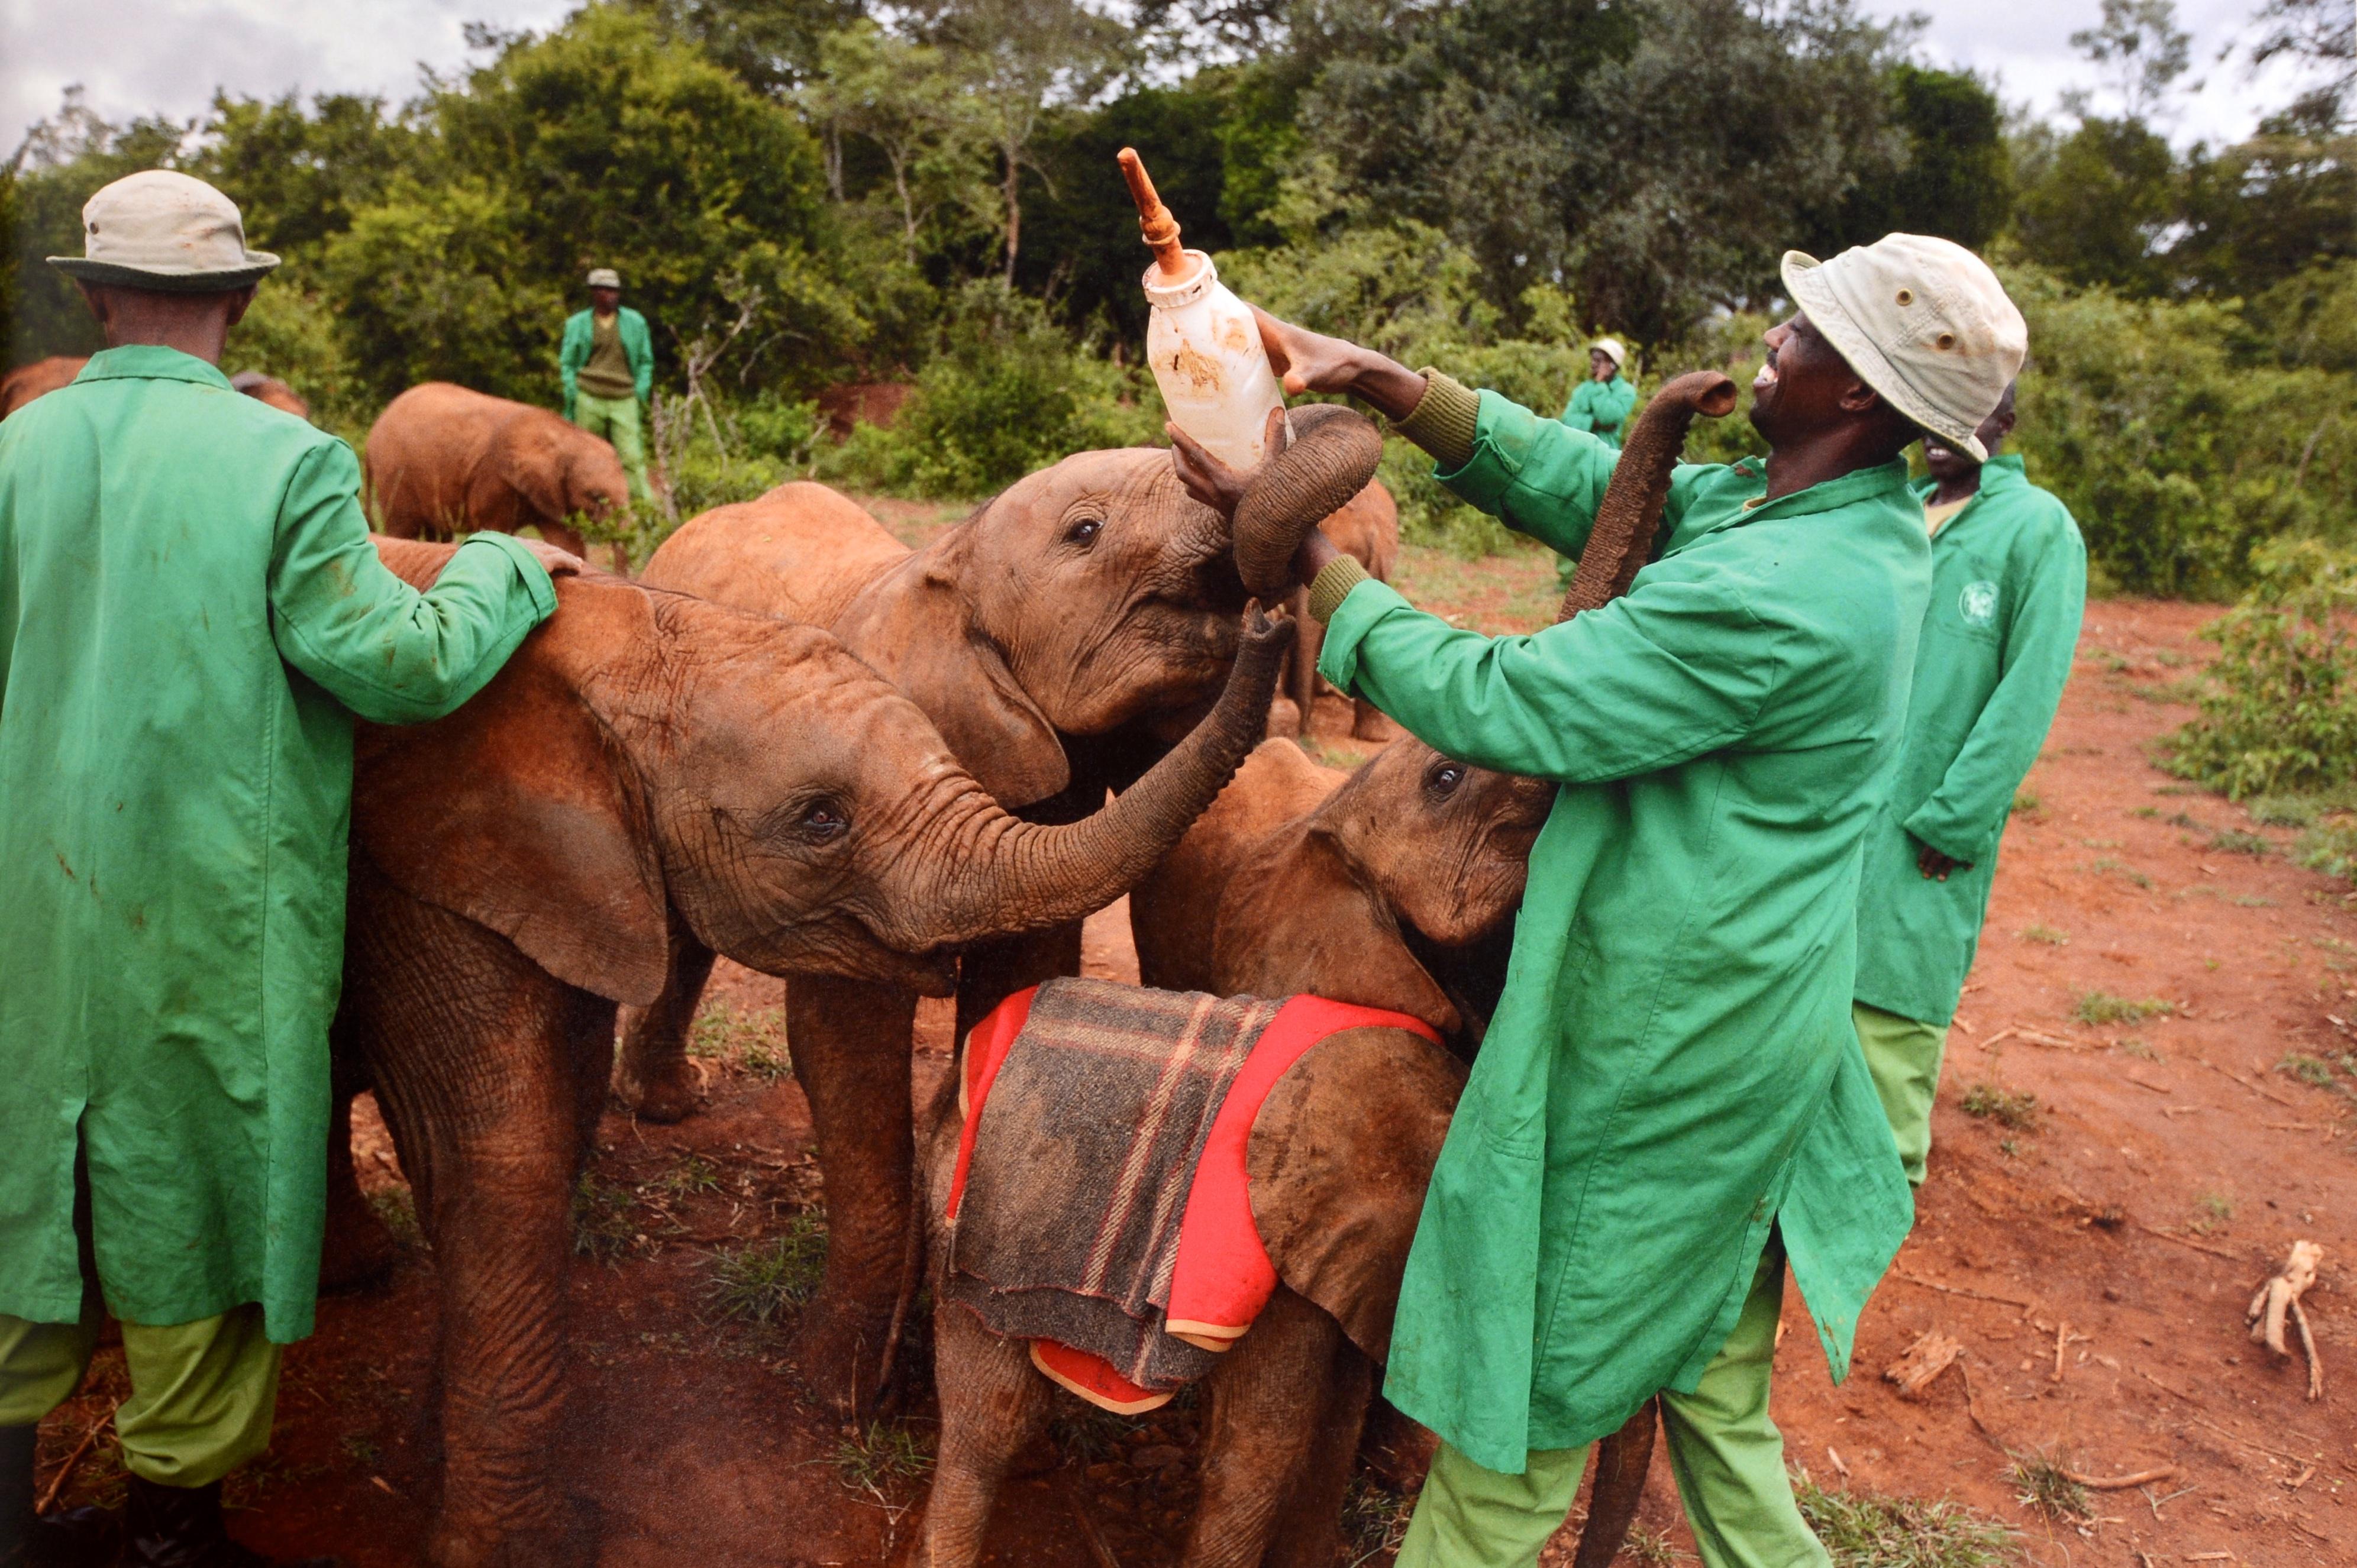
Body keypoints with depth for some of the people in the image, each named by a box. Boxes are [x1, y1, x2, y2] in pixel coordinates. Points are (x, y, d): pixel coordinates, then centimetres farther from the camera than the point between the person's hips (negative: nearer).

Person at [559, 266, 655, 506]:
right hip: (589, 398, 1)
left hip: (624, 399, 0)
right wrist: (572, 395, 2)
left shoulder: (635, 322, 10)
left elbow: (646, 361, 16)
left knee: (632, 456, -11)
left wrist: (640, 391, 3)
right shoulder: (577, 324, 9)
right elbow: (567, 363, 14)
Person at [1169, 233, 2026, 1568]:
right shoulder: (1871, 524, 2)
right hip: (1755, 1024, 9)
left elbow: (1502, 708, -25)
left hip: (1664, 1045, -9)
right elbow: (1582, 482, 4)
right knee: (1716, 1382, 26)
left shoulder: (1779, 595, -29)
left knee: (1528, 1384, 12)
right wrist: (1386, 382, -4)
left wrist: (1303, 548, -18)